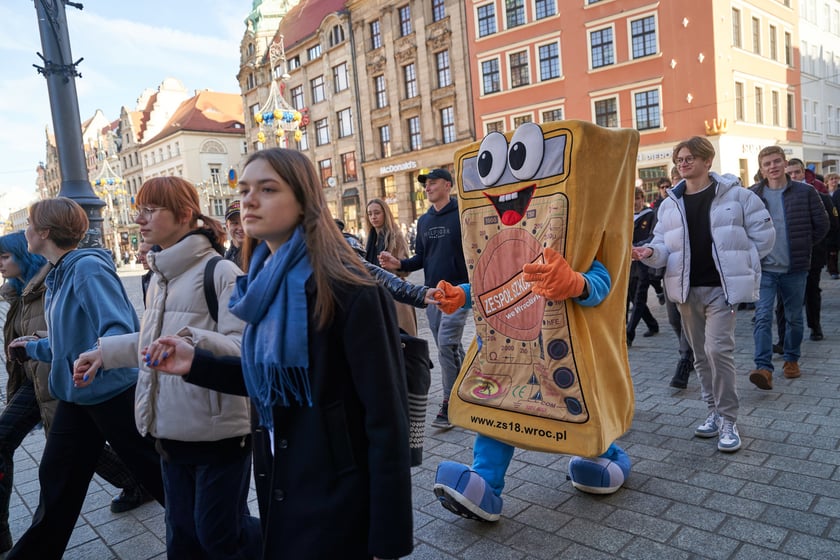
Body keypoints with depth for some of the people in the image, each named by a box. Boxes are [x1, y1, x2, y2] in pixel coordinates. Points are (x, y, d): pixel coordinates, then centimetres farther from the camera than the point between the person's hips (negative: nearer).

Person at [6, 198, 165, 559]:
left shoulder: (88, 267, -19)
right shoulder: (57, 274, 9)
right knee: (57, 481, 17)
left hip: (115, 393, -8)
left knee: (158, 474, 5)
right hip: (76, 396, 9)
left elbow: (118, 329, -29)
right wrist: (34, 347, 31)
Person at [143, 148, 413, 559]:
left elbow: (386, 416, -20)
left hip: (337, 497, -8)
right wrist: (196, 364, -1)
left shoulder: (348, 289, -22)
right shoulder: (264, 284, 2)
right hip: (278, 486, 8)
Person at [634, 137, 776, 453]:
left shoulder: (735, 194, -4)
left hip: (721, 287, -4)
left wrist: (737, 263, 2)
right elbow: (664, 246, 3)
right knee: (701, 354, 11)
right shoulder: (670, 204, 7)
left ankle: (728, 420, 1)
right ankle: (715, 412, 26)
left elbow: (764, 233, 3)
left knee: (718, 350, -14)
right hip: (687, 289, 5)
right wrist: (649, 253, -18)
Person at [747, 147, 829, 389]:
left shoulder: (805, 192, 0)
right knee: (763, 317, -11)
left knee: (794, 318, 13)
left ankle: (791, 360, 30)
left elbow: (821, 224, 7)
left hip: (795, 268, 1)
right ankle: (764, 368, -14)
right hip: (763, 269, -1)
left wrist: (803, 246, 6)